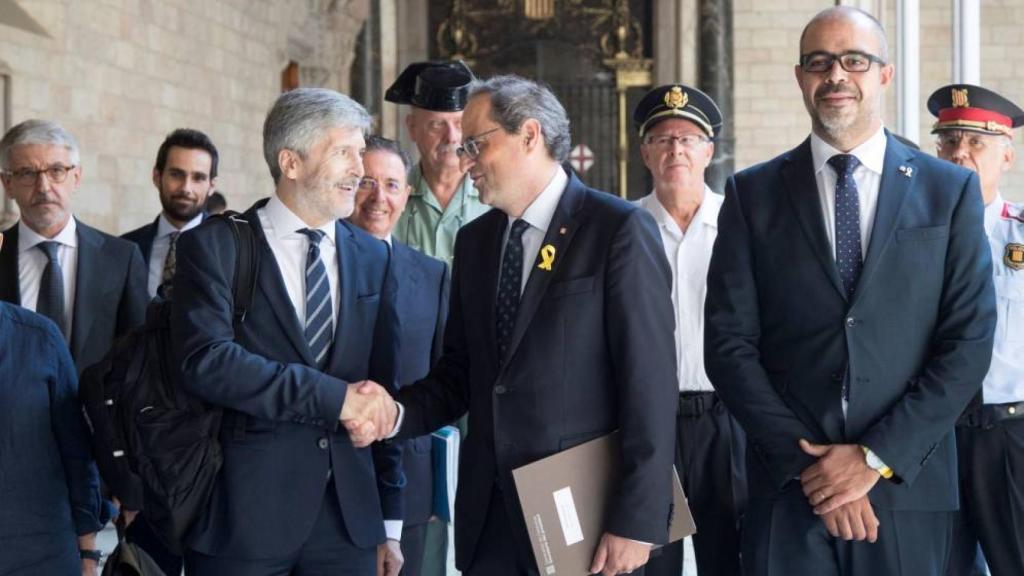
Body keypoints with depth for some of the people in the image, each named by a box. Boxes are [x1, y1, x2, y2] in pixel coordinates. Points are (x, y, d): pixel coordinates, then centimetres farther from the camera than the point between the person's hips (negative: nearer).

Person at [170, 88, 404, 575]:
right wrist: (333, 397, -18)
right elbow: (206, 362, -17)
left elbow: (382, 390, 12)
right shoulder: (215, 246, -3)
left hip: (349, 515, 4)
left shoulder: (372, 256, 11)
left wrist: (390, 521, 10)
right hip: (243, 514, -4)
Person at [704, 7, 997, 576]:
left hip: (908, 484, 0)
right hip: (788, 487, 0)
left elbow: (970, 342, -2)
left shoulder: (951, 190, 4)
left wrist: (875, 457, -10)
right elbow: (729, 345, -1)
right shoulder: (753, 193, 4)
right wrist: (806, 460, -10)